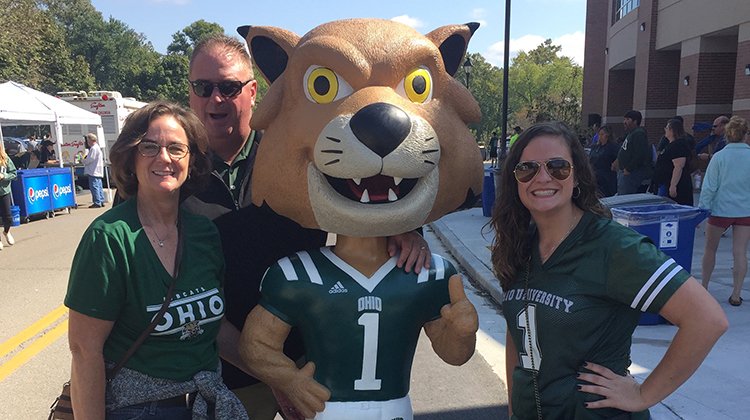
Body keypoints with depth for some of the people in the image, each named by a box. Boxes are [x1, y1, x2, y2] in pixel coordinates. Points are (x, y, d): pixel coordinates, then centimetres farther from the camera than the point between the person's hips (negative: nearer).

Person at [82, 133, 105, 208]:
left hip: (93, 172, -10)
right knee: (99, 186, 11)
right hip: (98, 171, 10)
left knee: (94, 186, -8)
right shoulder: (97, 147, 17)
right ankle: (101, 201, 15)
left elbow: (89, 160, -17)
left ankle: (97, 202, -8)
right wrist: (85, 161, 17)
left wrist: (83, 161, 1)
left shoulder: (93, 148, -15)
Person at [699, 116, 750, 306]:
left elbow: (709, 187, -9)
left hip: (721, 210, -2)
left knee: (710, 249, 14)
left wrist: (702, 209, -3)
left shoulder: (719, 157, -10)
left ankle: (703, 287, 24)